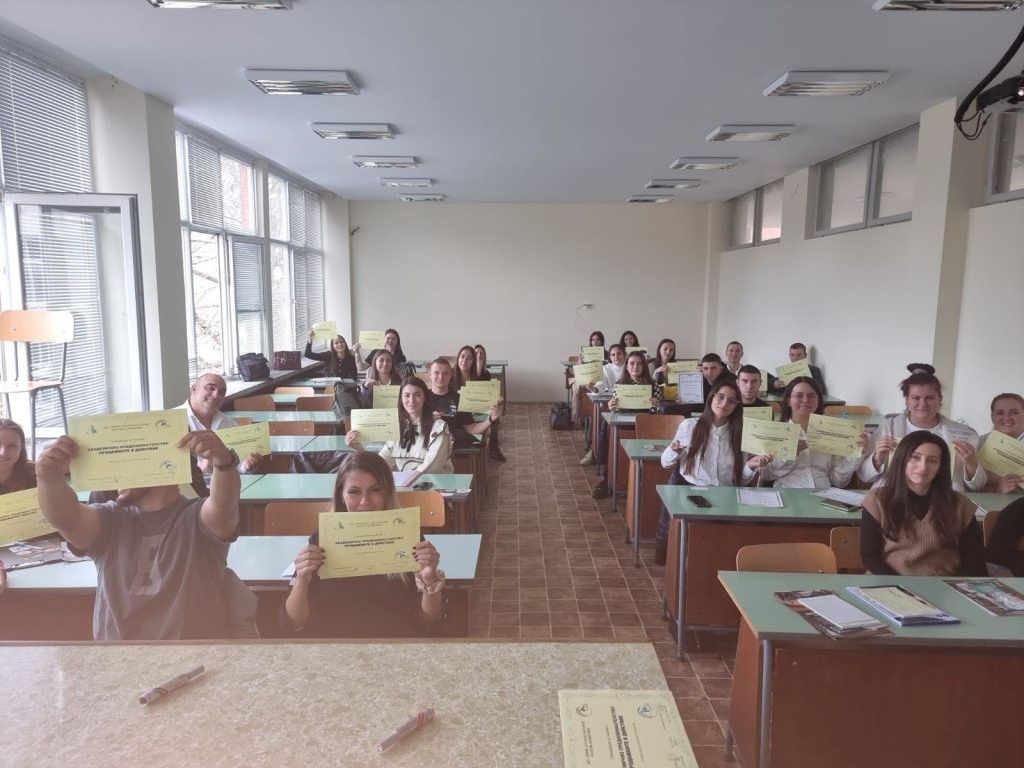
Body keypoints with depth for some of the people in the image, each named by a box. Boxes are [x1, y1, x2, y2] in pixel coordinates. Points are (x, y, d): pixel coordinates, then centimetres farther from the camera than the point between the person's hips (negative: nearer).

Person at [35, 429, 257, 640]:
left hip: (200, 636, -4)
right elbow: (66, 518, -14)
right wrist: (50, 478, -35)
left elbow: (223, 506, -27)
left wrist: (224, 461, -48)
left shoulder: (198, 518, -5)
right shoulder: (111, 520, 6)